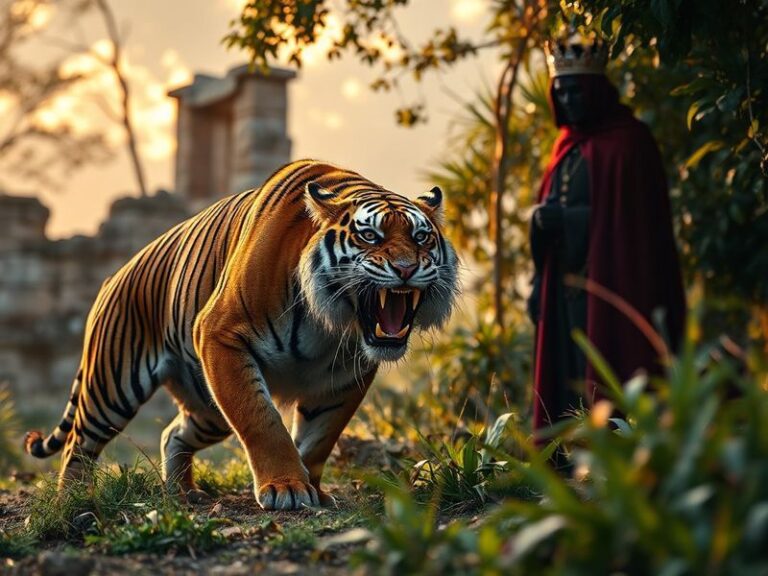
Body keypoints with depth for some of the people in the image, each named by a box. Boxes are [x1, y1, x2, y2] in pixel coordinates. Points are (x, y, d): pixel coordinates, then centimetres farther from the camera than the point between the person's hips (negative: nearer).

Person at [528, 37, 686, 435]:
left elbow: (634, 218, -14)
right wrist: (541, 283, 9)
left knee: (606, 387, -9)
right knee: (568, 384, 8)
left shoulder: (627, 141, -6)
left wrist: (564, 217, -16)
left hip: (611, 287, -8)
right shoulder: (568, 145, 17)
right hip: (567, 291, 8)